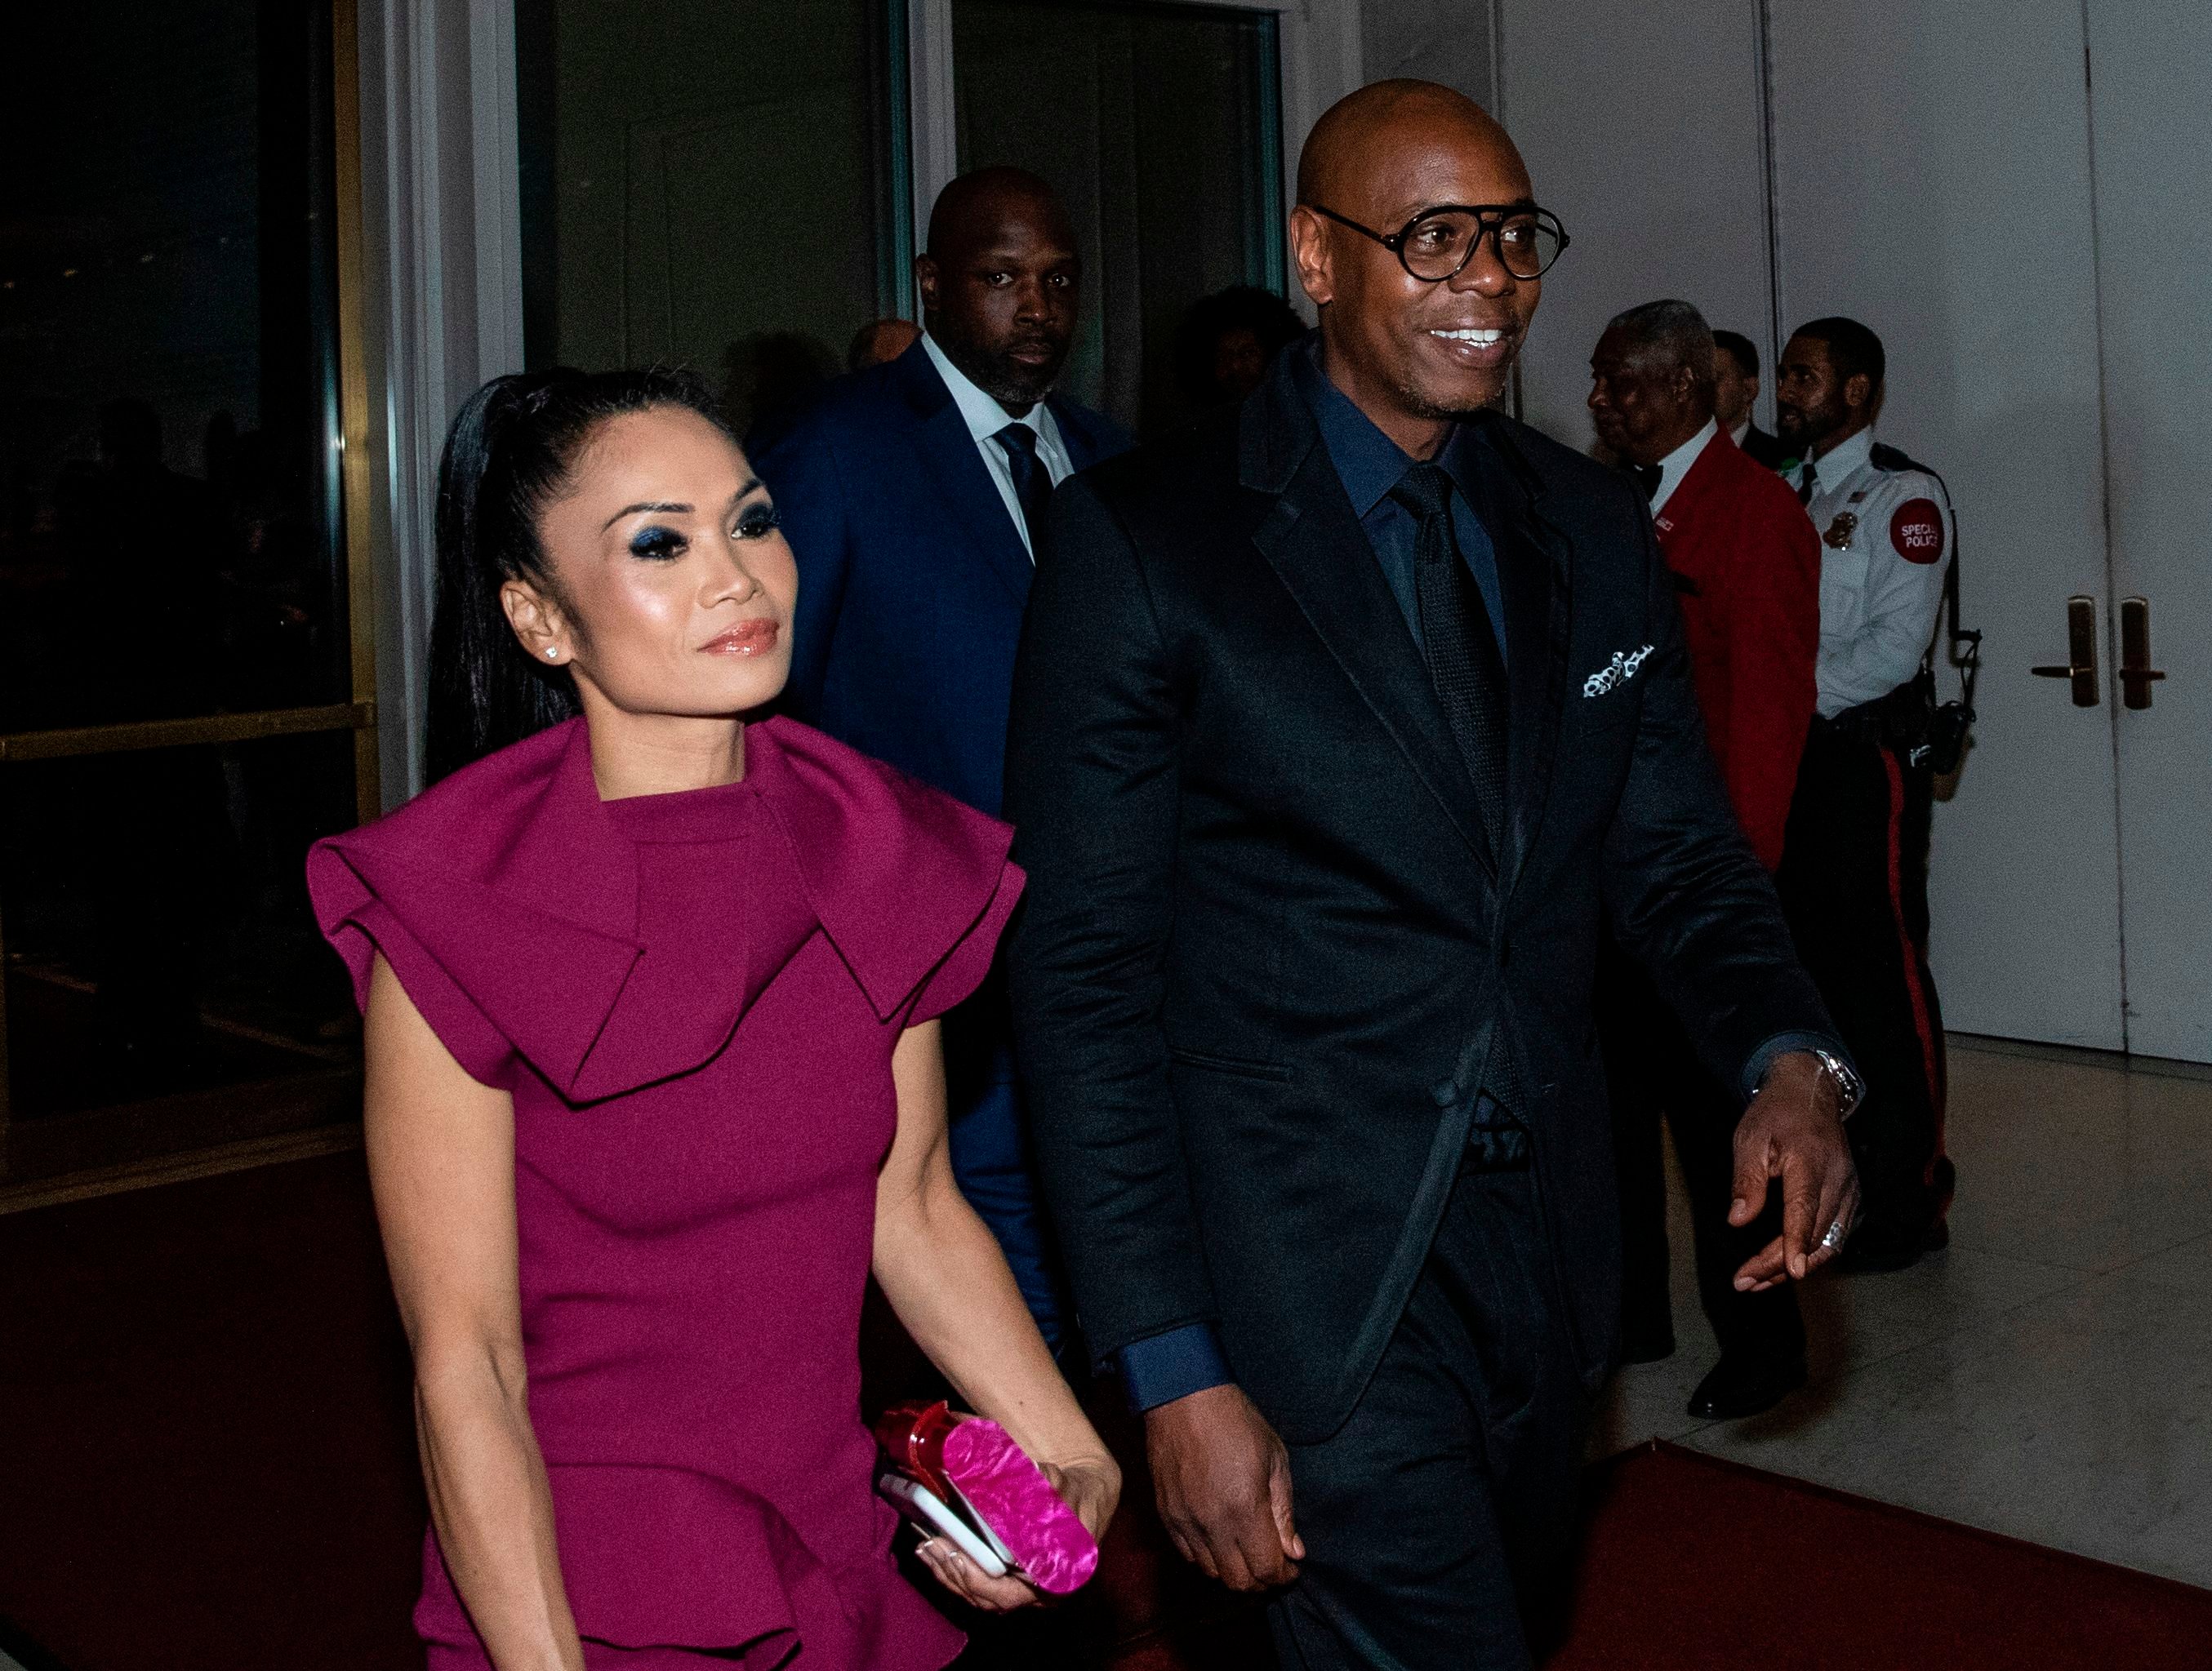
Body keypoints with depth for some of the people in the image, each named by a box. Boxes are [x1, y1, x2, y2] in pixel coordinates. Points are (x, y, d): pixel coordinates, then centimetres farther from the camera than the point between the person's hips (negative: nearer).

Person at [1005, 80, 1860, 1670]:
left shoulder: (1593, 528, 7)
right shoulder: (1143, 540, -10)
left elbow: (1673, 848, 11)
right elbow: (1084, 971, -11)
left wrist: (1791, 1060, -11)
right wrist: (1173, 1369, -15)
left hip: (1549, 1247, 6)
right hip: (1318, 1282, -5)